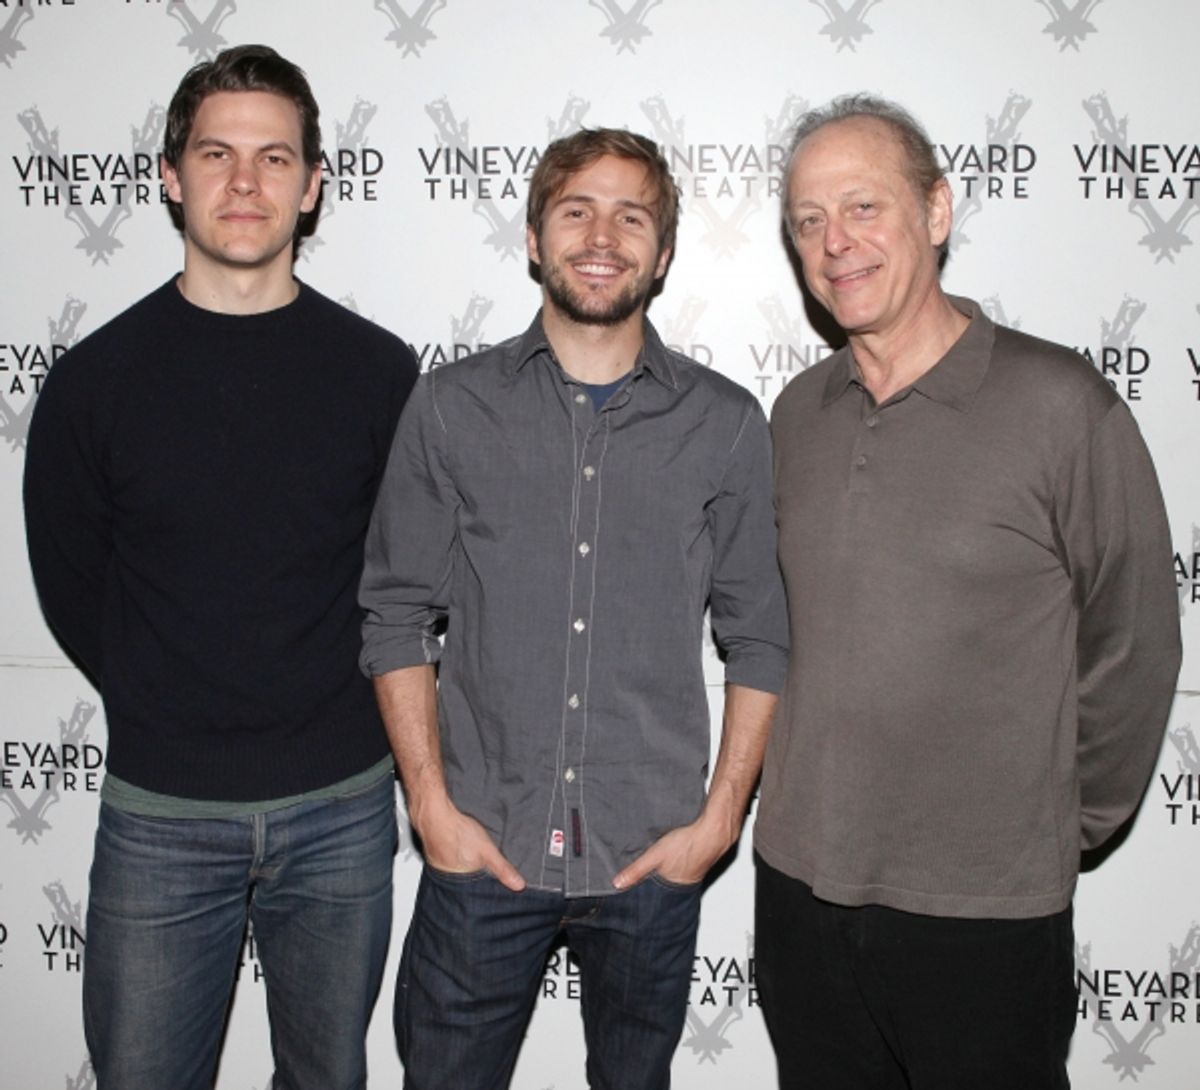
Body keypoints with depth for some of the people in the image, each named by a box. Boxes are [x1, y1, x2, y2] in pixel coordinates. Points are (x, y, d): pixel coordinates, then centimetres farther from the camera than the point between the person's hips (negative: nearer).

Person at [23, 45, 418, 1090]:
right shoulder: (97, 376, -3)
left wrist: (337, 708, 4)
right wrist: (167, 712, 8)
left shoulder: (380, 371, -3)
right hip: (160, 813, 0)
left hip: (342, 807, 1)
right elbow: (70, 585, 5)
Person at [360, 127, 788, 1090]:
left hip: (654, 856, 1)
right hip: (481, 844, 0)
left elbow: (760, 640, 2)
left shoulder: (726, 424, 0)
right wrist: (432, 805, -5)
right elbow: (397, 618, 1)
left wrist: (721, 815, -3)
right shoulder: (452, 407, 0)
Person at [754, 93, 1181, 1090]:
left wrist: (1064, 828, 3)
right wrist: (814, 797, 13)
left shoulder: (1060, 404, -12)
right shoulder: (798, 415, 4)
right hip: (799, 888, 5)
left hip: (985, 909, -4)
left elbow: (1132, 646, -5)